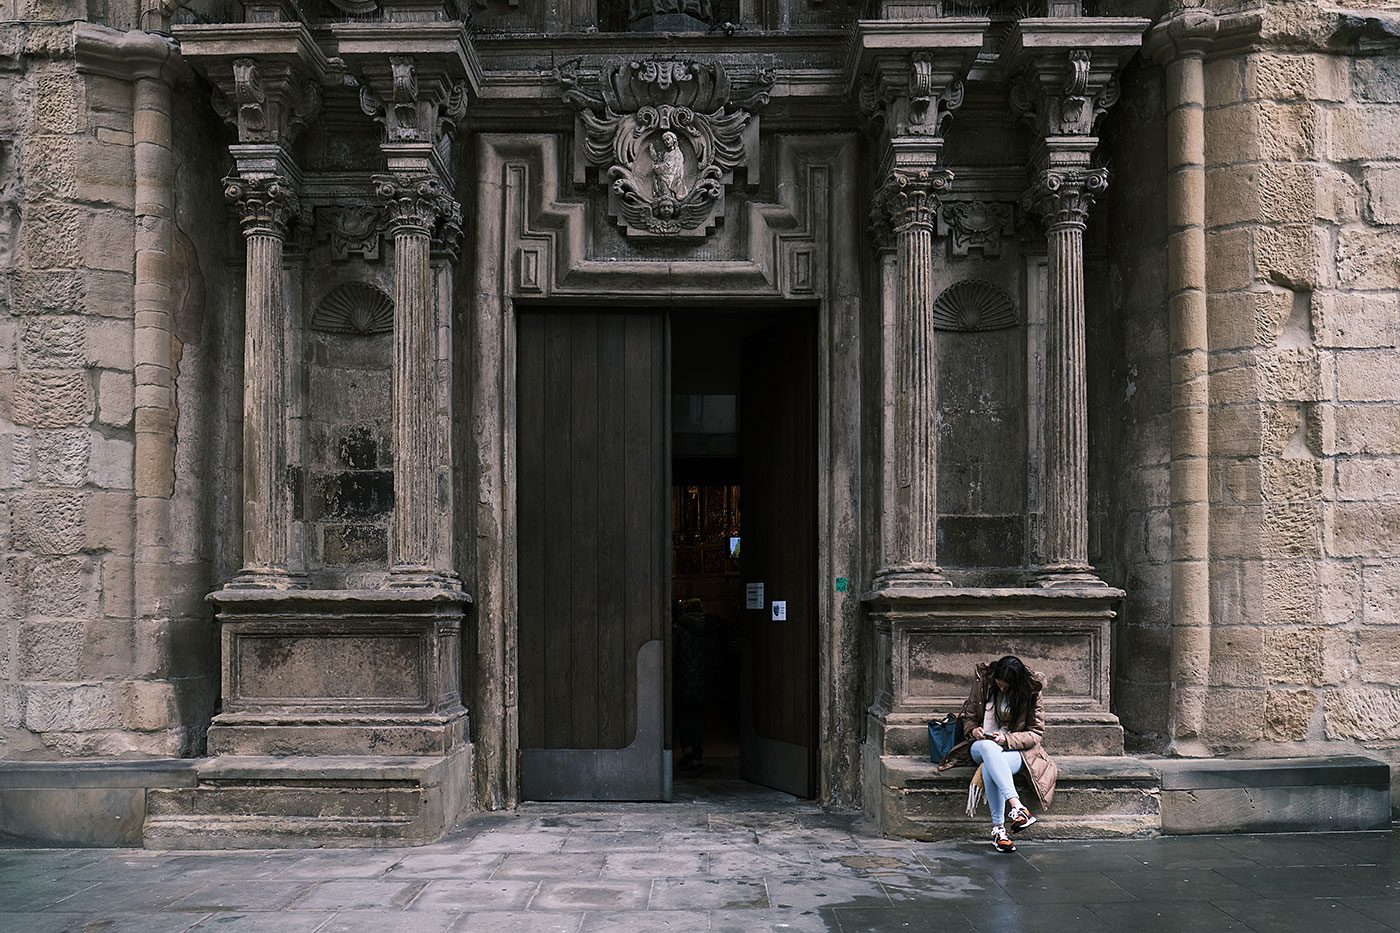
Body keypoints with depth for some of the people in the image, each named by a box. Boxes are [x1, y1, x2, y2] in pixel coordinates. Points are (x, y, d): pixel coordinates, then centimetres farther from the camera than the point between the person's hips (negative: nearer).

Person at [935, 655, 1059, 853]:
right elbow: (968, 715, 14)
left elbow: (1036, 733, -2)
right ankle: (1017, 807, -52)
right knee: (987, 746, -40)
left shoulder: (1032, 692, -4)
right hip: (980, 746, 2)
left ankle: (998, 829, -38)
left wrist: (1007, 739, -18)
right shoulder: (982, 682, 1)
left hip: (1015, 749, -1)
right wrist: (973, 730, -9)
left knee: (989, 768, -38)